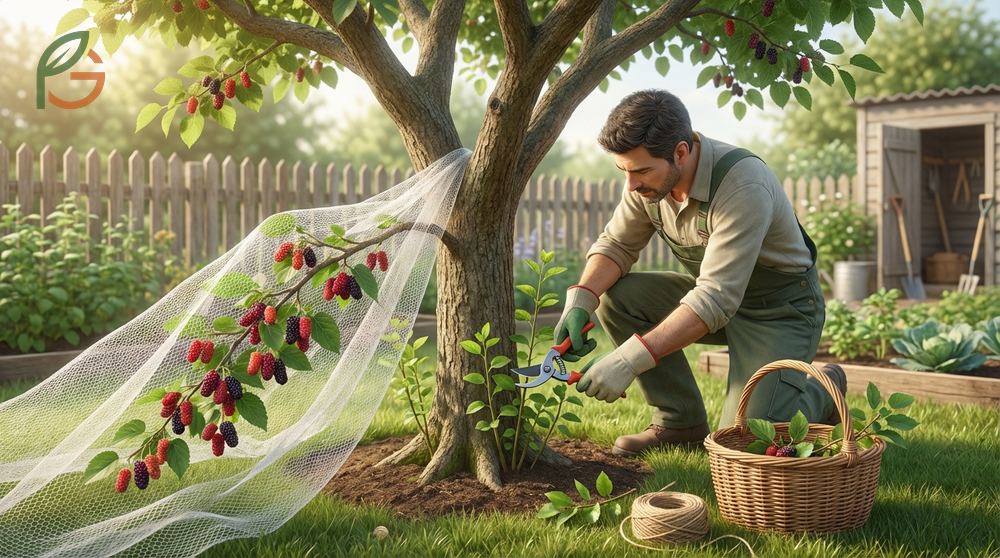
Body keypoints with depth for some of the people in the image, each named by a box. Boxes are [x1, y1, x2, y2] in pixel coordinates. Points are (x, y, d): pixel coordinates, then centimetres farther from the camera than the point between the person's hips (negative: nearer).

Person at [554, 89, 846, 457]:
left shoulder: (743, 186, -34)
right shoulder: (649, 176, -11)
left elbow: (716, 300, -37)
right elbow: (616, 244, 0)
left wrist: (631, 358, -43)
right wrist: (580, 298, -21)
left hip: (780, 306, -7)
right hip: (715, 292, 7)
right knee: (615, 295, -15)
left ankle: (822, 392, 14)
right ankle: (681, 421, -2)